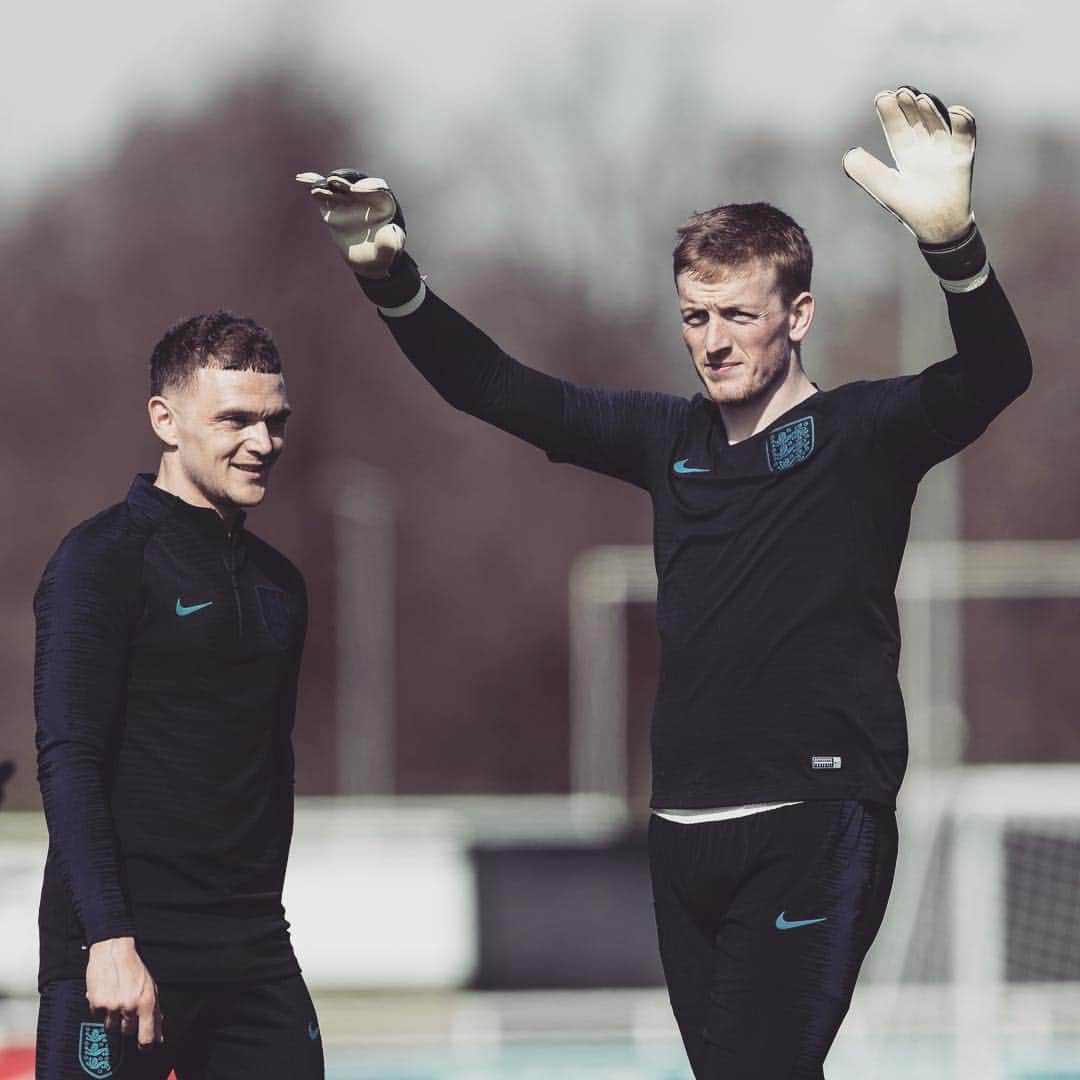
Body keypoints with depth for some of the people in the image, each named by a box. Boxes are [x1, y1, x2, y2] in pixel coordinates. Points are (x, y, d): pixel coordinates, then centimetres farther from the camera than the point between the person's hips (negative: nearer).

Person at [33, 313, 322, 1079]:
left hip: (251, 956, 7)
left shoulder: (278, 584, 16)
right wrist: (109, 941, -21)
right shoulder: (104, 560, -6)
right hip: (124, 953, -7)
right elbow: (68, 760, -13)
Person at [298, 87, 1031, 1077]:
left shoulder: (862, 435, -4)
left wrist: (951, 242, -42)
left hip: (811, 831, -6)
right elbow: (494, 389, 15)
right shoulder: (672, 439, 12)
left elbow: (994, 375, -22)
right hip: (685, 837, 6)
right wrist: (390, 277, 0)